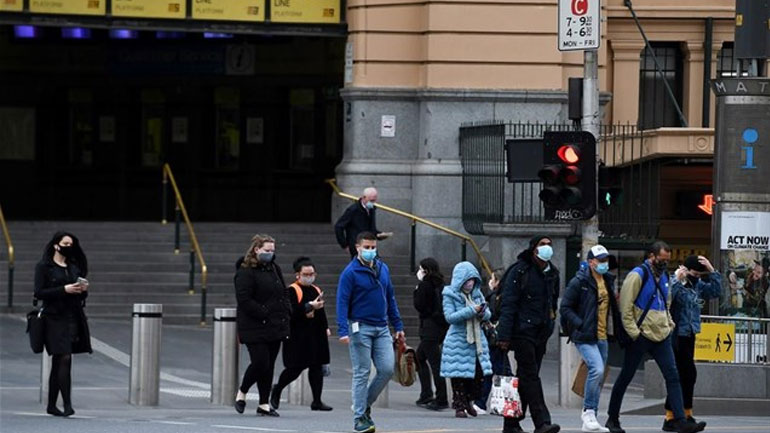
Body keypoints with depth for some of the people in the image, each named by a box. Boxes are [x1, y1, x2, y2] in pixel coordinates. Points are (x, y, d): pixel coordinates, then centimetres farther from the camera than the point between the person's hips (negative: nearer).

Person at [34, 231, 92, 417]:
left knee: (58, 362, 9)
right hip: (55, 318, -6)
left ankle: (52, 405, 14)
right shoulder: (44, 267, 0)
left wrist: (83, 289, -3)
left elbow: (81, 296, 20)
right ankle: (67, 404, -19)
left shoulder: (74, 267, 17)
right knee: (64, 358, -15)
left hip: (73, 317, 6)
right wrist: (64, 290, -17)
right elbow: (39, 293, -9)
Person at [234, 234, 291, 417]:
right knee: (260, 362, -12)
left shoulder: (275, 269, 15)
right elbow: (244, 299, -17)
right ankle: (241, 393, 12)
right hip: (255, 328, -7)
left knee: (269, 365, 7)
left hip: (275, 326, 7)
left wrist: (286, 312, 7)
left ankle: (264, 404, 12)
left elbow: (283, 293, 23)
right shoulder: (245, 272, -10)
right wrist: (264, 313, -19)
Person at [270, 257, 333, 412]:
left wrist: (325, 328, 13)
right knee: (295, 368, -3)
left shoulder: (316, 290, 16)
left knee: (316, 367, 4)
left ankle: (317, 401, 7)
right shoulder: (292, 291, -7)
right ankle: (277, 390, 22)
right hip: (298, 336, -7)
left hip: (316, 334, 7)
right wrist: (310, 306, -26)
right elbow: (292, 312, -20)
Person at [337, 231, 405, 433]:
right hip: (360, 328, -5)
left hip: (382, 328, 5)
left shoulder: (383, 269, 11)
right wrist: (343, 331, -22)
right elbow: (342, 302, -12)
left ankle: (365, 403, 17)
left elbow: (390, 299, 18)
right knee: (362, 373, -2)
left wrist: (398, 326, 15)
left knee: (387, 369, -2)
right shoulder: (351, 272, -8)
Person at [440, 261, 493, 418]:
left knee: (479, 373, 2)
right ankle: (459, 406, 8)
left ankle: (469, 401, 24)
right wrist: (471, 311, -21)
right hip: (458, 341, -4)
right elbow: (450, 317, -15)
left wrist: (483, 312, -15)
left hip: (476, 340, 4)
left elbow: (488, 314, 9)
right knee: (459, 376, -2)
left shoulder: (477, 294, 9)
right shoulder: (450, 295, -5)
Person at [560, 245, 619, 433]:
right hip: (585, 337, -8)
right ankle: (588, 412, -14)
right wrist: (581, 325, -17)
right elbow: (565, 308, -9)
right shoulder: (579, 282, -9)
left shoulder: (607, 281, 13)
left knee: (598, 378, 10)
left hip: (602, 337, 8)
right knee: (597, 370, -24)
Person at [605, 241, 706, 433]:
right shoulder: (638, 275, -10)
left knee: (673, 377, -5)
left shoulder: (664, 276, 14)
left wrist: (669, 324, 14)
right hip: (641, 336, -6)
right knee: (625, 377, 5)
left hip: (661, 336, 7)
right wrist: (633, 333, -16)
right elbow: (625, 307, -13)